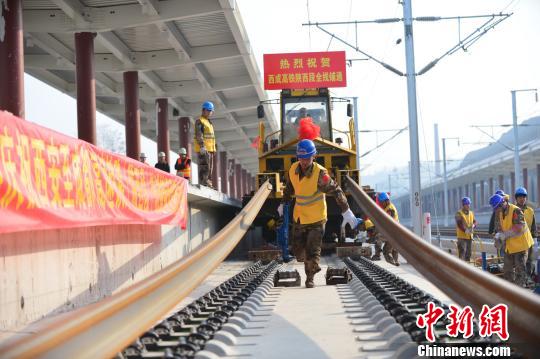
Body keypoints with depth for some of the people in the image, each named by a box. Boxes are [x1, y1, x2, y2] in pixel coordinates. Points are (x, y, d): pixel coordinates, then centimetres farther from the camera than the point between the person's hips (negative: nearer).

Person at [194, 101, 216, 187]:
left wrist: (213, 149, 20)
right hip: (203, 149, -9)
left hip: (210, 149, 9)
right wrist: (202, 146, -25)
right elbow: (198, 135, -15)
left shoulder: (209, 122, 25)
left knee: (209, 168, 10)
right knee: (204, 167, -15)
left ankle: (208, 183, 14)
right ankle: (204, 183, -19)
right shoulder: (199, 121, -4)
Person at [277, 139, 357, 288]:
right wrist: (283, 203, 22)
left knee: (313, 250, -2)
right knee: (298, 248, 13)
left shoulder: (320, 173, -24)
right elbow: (289, 188, 15)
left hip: (316, 219, -5)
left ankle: (310, 277, 17)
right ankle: (312, 266, 40)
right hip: (299, 217, 5)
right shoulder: (293, 169, -6)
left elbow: (336, 191, -22)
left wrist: (346, 211, -24)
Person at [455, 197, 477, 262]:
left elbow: (474, 221, 12)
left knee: (468, 252, 11)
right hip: (462, 236, -7)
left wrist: (473, 225, -12)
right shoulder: (459, 213, -6)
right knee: (462, 252, -15)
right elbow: (459, 224, -17)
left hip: (469, 236, 7)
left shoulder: (471, 213, 16)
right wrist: (465, 230, -29)